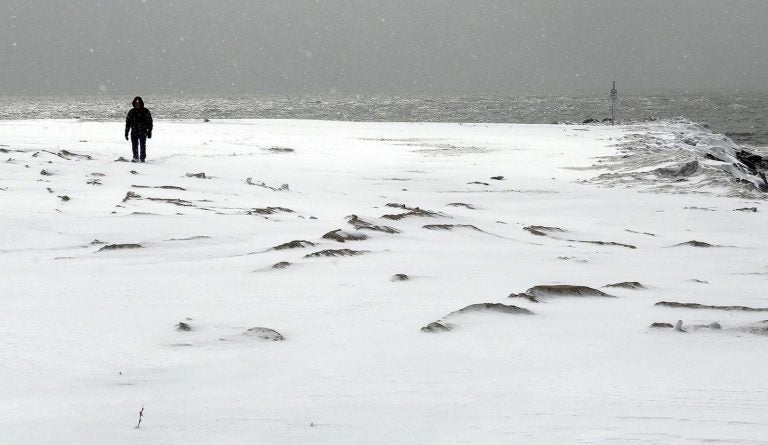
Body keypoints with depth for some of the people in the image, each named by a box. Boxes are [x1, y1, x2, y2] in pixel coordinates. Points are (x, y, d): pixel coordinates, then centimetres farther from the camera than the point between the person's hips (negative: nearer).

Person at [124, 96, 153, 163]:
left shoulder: (145, 111, 2)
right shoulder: (131, 112, 7)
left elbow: (149, 122, 4)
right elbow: (128, 122, 11)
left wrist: (149, 132, -2)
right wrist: (126, 133, 7)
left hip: (143, 131, -2)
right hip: (134, 131, 2)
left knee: (142, 145, -6)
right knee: (134, 145, 1)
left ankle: (142, 158, 4)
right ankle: (135, 158, 13)